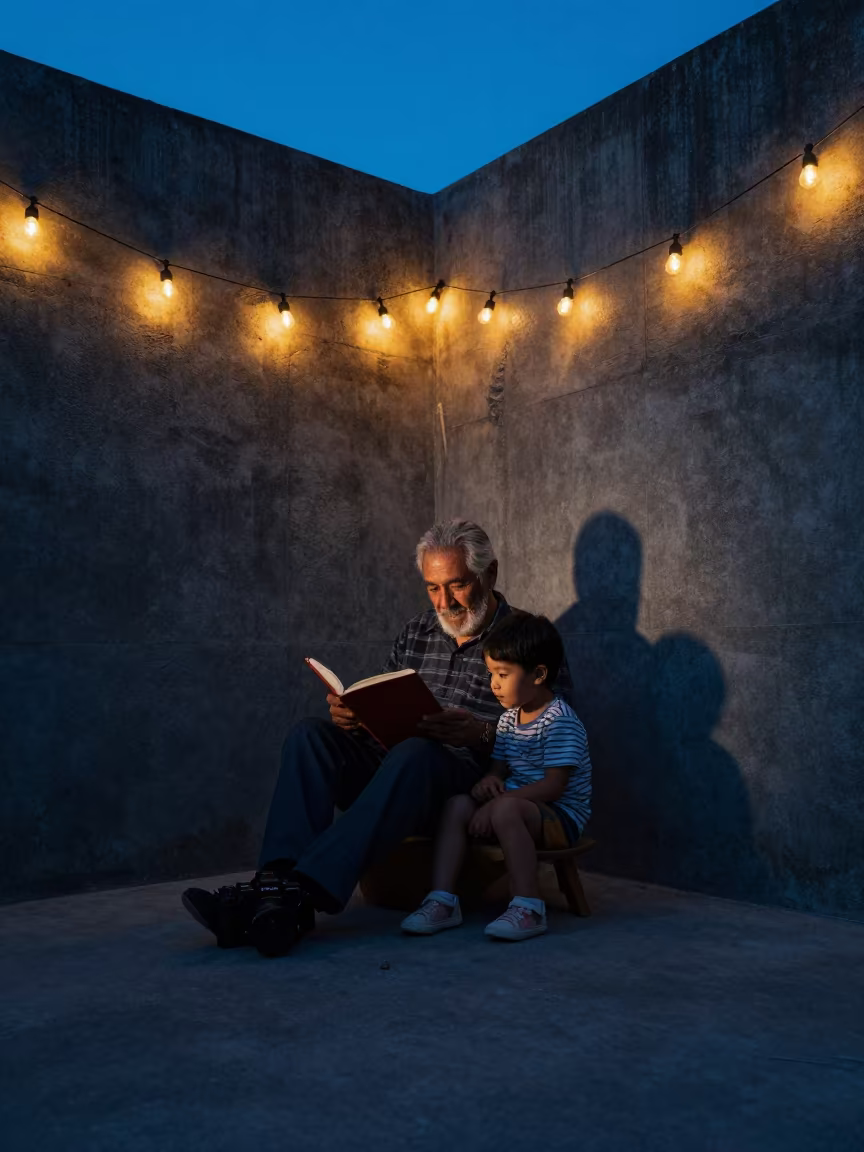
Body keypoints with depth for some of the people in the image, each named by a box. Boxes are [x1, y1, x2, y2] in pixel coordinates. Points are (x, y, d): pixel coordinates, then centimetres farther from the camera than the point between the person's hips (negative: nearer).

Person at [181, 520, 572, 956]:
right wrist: (351, 715, -4)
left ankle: (309, 887, -47)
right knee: (309, 734, -16)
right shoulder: (416, 633, 18)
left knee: (414, 754, -38)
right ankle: (277, 882, -35)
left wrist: (480, 733, -23)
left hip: (468, 780, -5)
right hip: (394, 773, 6)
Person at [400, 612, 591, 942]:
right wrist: (488, 782, -14)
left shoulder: (560, 720, -15)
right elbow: (498, 768, 12)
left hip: (561, 814, -8)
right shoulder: (509, 718, 12)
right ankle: (443, 900, -17)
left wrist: (498, 800, -27)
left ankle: (529, 907, -31)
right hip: (517, 805, 8)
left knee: (505, 809, -36)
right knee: (457, 805, -14)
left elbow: (554, 785, -21)